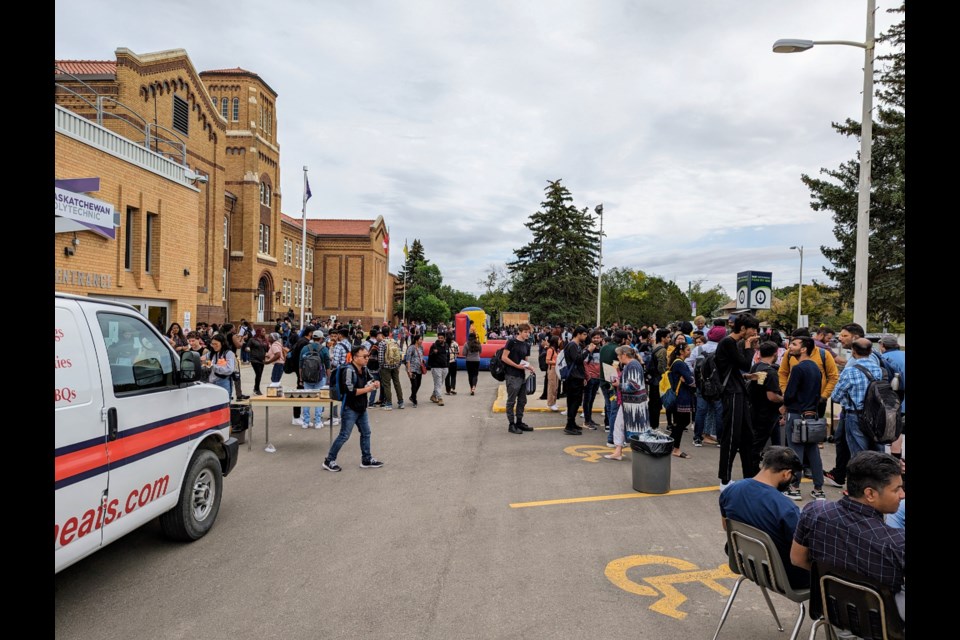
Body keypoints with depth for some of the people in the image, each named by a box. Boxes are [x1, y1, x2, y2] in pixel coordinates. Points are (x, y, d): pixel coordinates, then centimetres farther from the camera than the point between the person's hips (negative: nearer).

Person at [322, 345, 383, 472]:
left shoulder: (364, 370, 4)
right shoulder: (349, 371, -21)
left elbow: (368, 382, 21)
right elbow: (351, 391, -25)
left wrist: (374, 384, -2)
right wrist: (368, 389, -20)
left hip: (361, 408, 9)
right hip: (350, 409, -8)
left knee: (366, 433, 14)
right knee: (344, 436, -2)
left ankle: (366, 459, 27)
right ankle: (329, 460, 11)